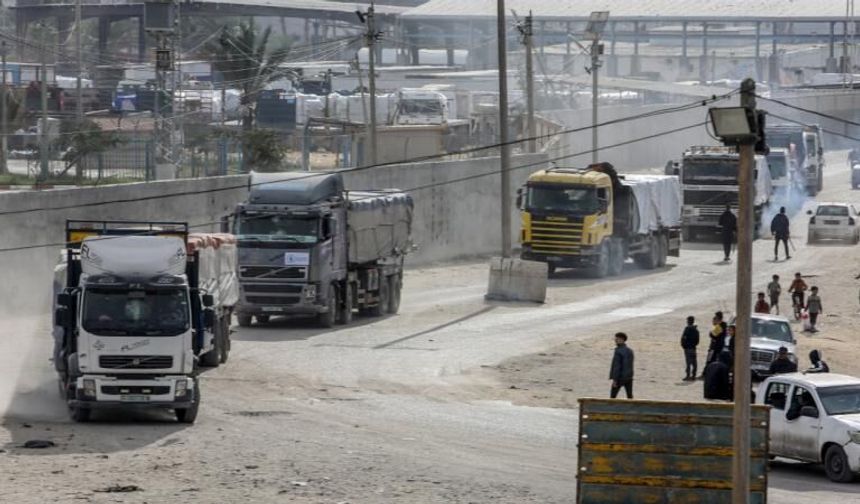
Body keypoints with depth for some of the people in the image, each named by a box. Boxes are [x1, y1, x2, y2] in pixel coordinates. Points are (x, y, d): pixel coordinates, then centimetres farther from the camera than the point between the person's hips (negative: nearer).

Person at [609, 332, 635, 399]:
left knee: (613, 396, 4)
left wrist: (614, 379, -16)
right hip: (629, 377, 7)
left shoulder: (618, 351, -17)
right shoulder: (630, 351, 7)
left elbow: (616, 366, -19)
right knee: (630, 396, 5)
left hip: (620, 378, -7)